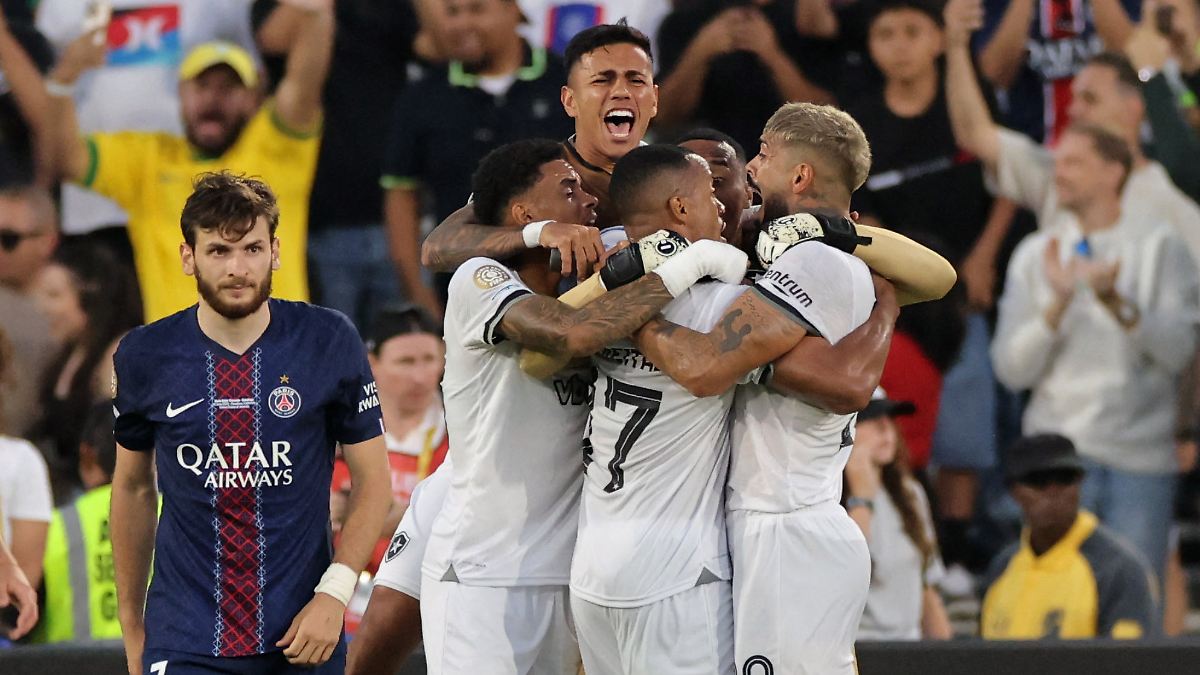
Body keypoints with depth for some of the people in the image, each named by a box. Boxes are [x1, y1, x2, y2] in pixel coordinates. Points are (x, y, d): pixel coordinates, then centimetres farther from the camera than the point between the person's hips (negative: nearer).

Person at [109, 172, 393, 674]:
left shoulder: (329, 341, -3)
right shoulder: (145, 356, 0)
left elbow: (372, 479, 3)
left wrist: (334, 593, -9)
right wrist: (132, 627, 15)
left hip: (304, 634, 0)